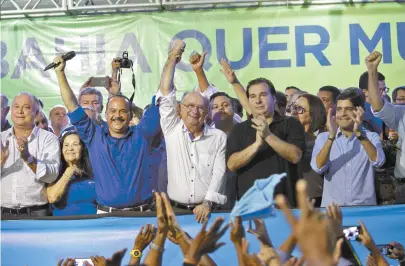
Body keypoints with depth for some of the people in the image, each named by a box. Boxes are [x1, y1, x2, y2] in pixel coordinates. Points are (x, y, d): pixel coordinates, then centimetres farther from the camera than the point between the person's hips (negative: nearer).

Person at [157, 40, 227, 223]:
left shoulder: (219, 137, 5)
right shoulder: (172, 130, 6)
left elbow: (219, 173, -3)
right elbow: (165, 95, 0)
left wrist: (207, 203, -16)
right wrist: (171, 60, 0)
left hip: (207, 210, -1)